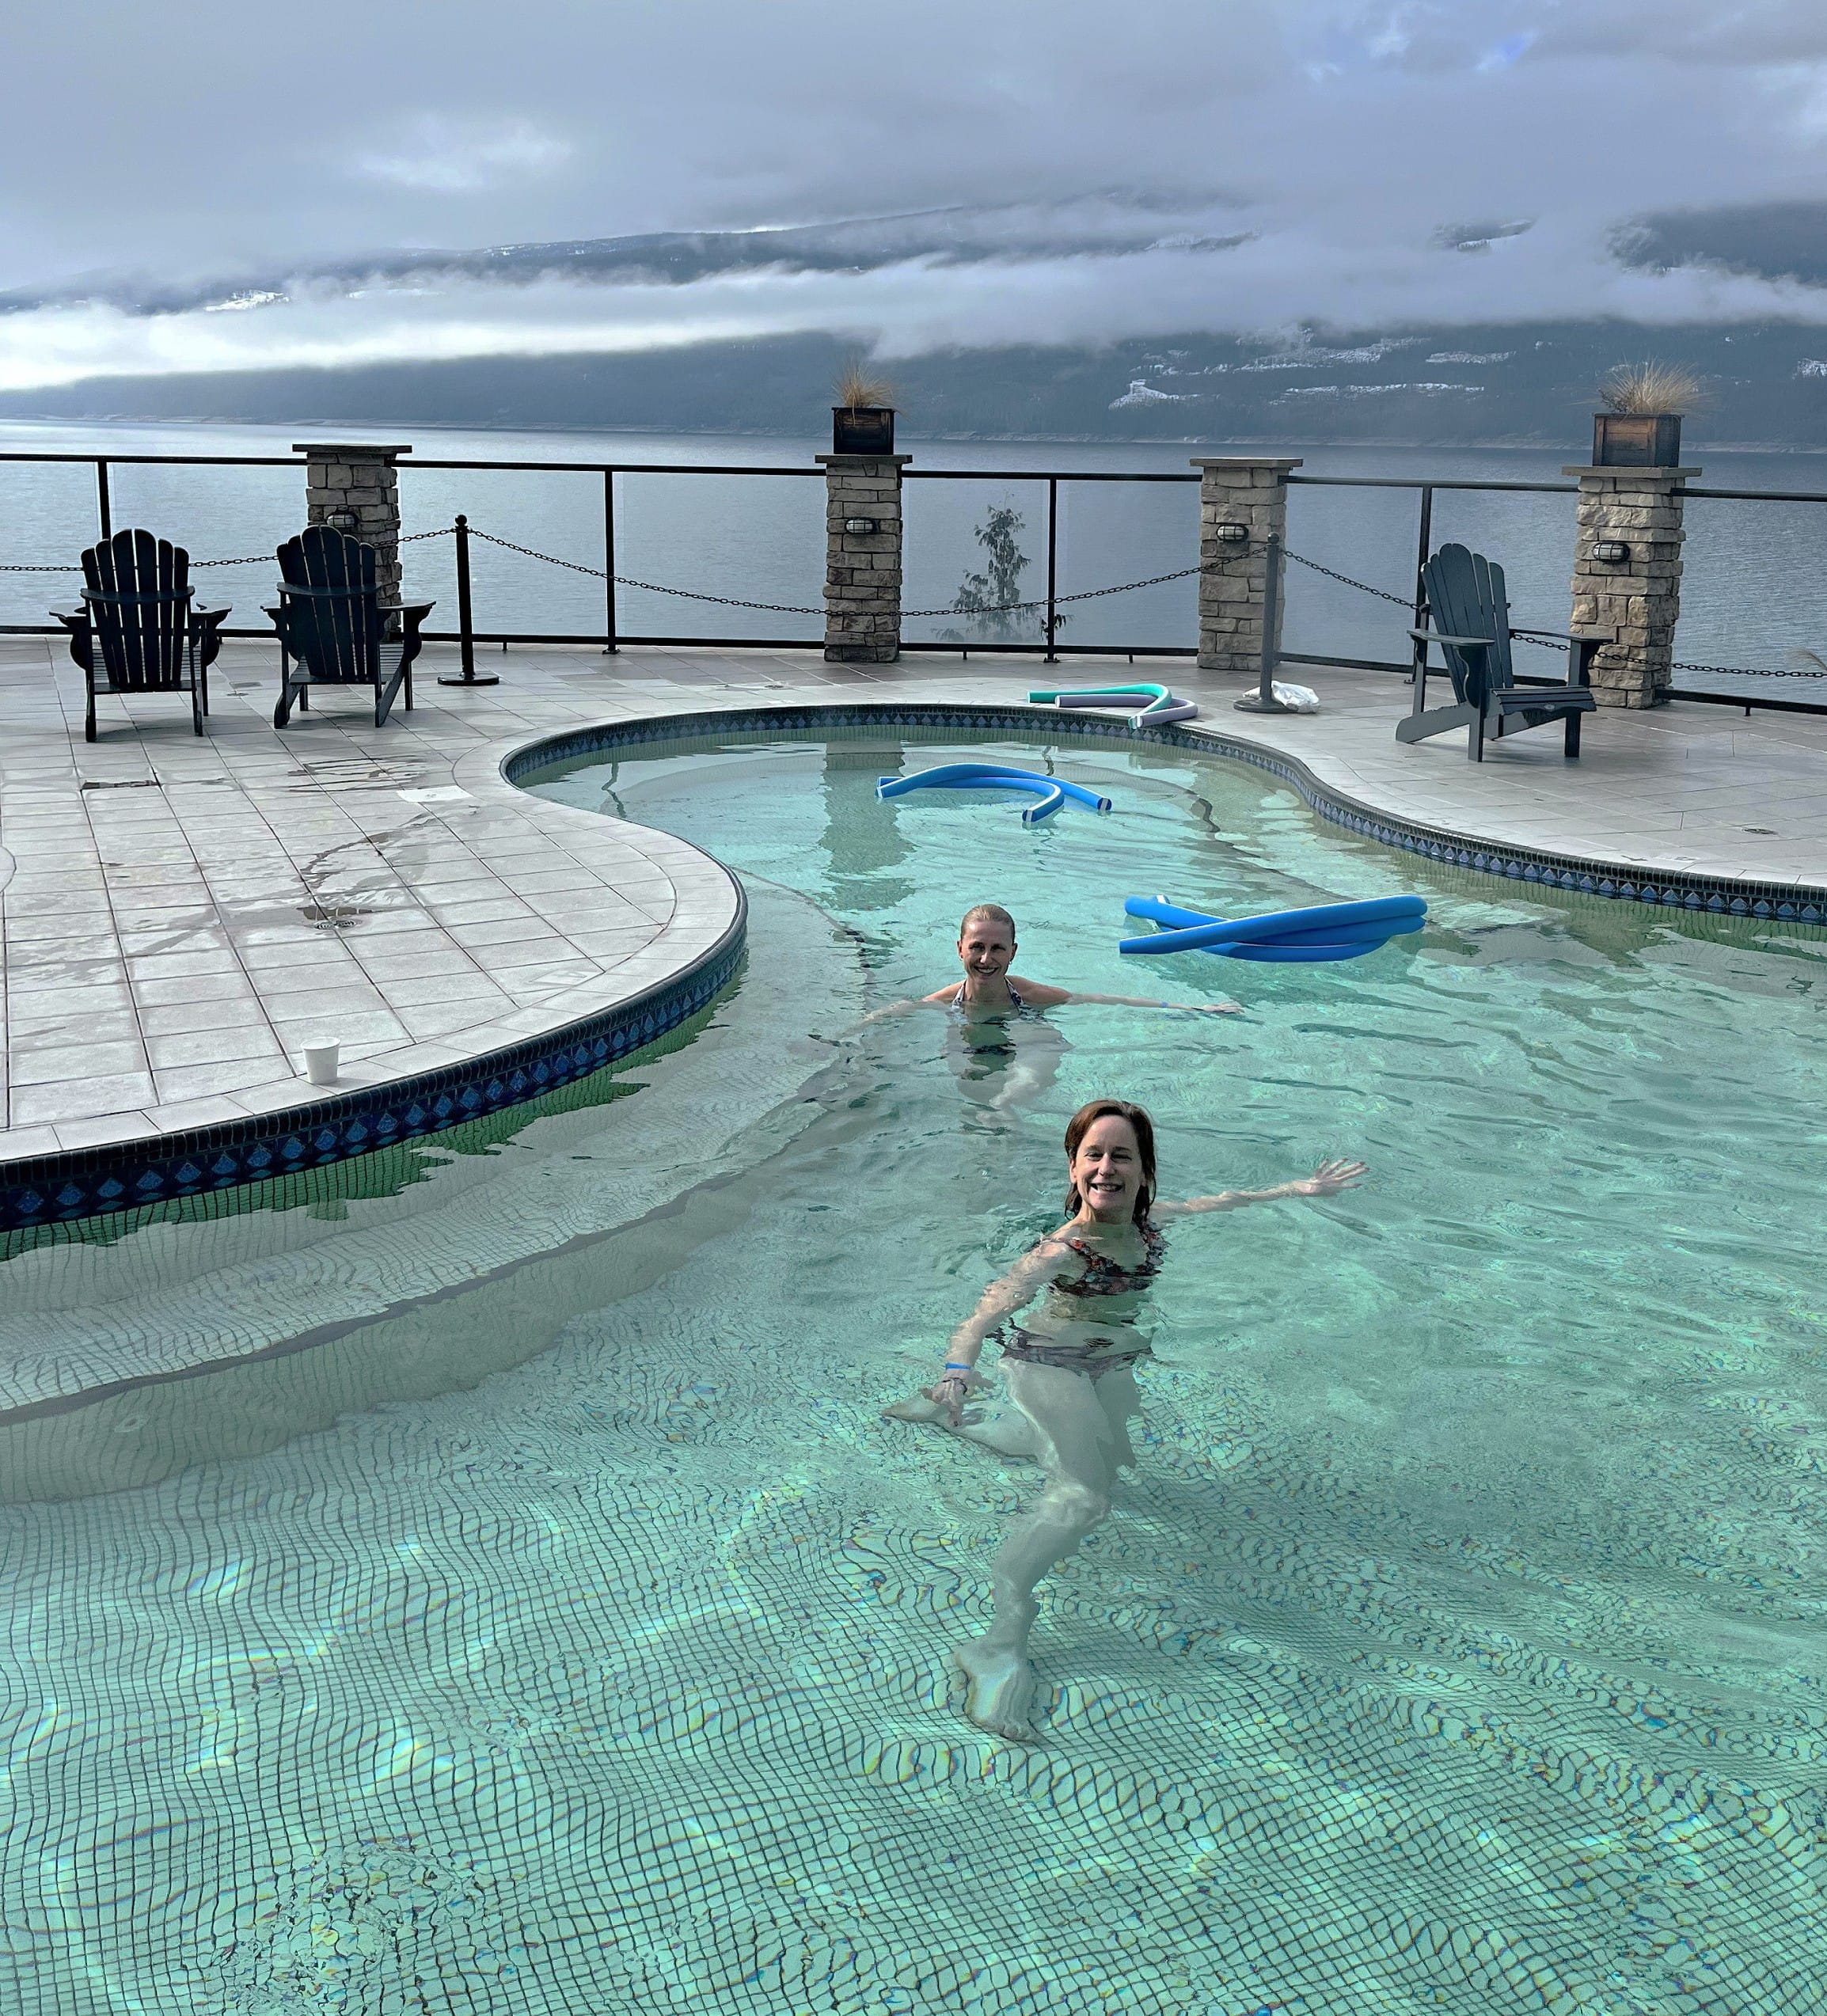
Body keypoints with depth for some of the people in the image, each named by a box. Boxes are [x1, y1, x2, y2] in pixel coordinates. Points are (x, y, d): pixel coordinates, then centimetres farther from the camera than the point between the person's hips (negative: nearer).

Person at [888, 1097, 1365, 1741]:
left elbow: (1220, 1202, 14)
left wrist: (1299, 1189, 23)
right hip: (1050, 1363, -8)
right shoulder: (1061, 1252, -26)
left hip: (1107, 1364, 8)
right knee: (1083, 1495, -26)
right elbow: (990, 1310, -38)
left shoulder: (1147, 1220, -5)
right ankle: (1003, 1644, -30)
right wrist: (958, 1370, -57)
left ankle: (951, 1419, 34)